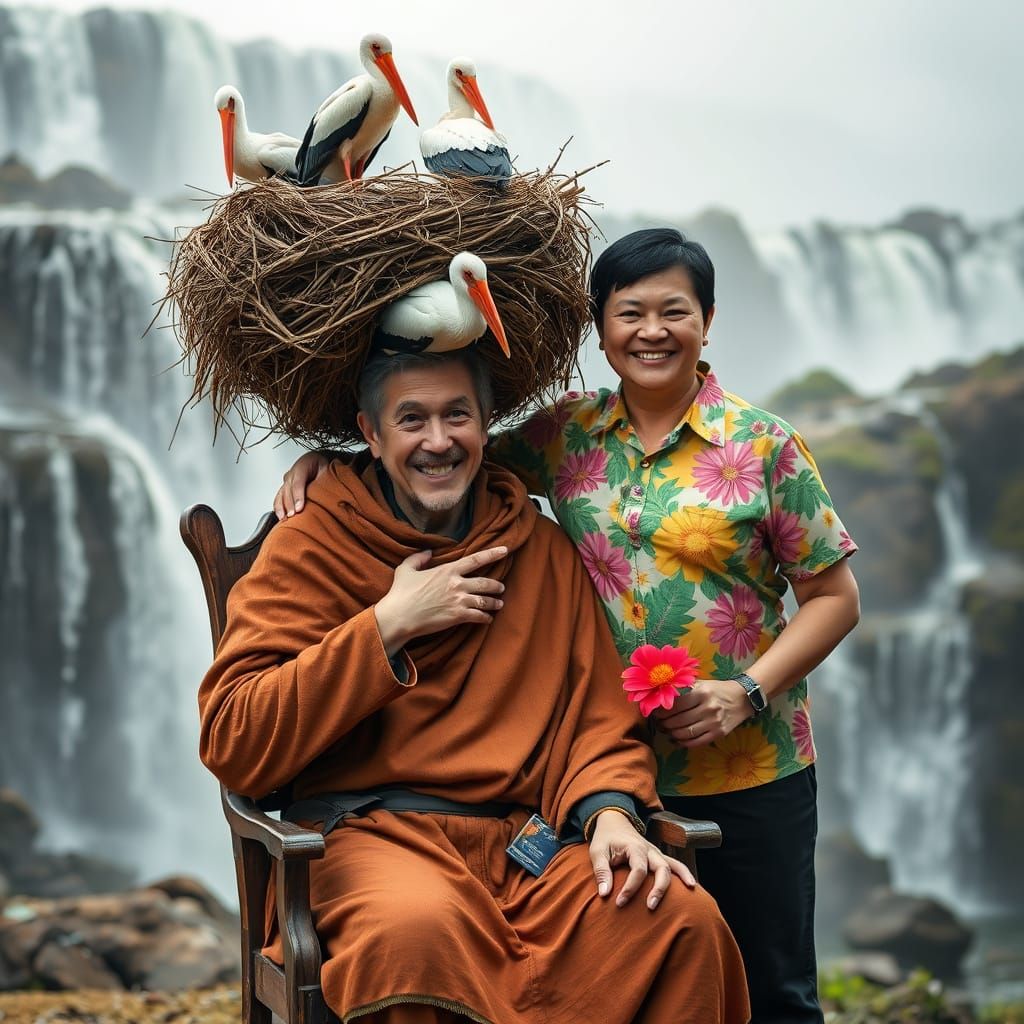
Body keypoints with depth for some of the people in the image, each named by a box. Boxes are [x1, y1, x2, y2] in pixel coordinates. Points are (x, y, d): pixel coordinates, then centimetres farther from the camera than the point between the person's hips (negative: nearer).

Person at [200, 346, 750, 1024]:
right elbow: (231, 742, -6)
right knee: (417, 926, -39)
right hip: (371, 833, -3)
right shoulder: (311, 547, 4)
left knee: (683, 918, -25)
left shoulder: (543, 550, 15)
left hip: (528, 837, 4)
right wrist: (390, 625, -9)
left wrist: (610, 811, -11)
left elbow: (599, 712, 12)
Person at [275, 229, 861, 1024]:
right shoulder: (567, 436, 4)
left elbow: (834, 597, -3)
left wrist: (748, 693, -15)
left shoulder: (765, 447, -5)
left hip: (749, 772, -3)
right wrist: (327, 456, -4)